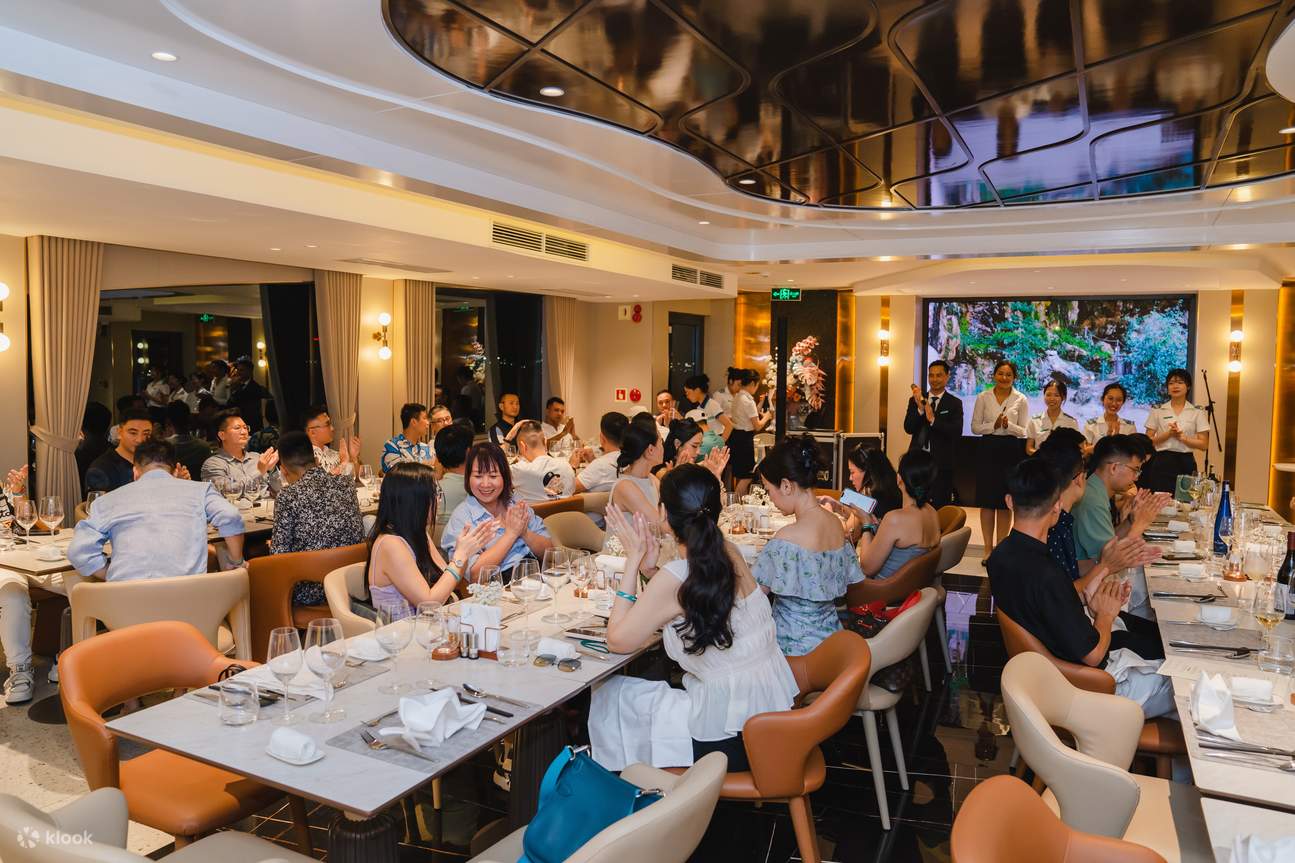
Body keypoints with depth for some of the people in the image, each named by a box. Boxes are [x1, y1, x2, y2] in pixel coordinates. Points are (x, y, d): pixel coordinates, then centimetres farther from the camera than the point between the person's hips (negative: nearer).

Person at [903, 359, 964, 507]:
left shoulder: (954, 403, 2)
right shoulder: (915, 400, 8)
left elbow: (957, 432, -10)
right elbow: (908, 428, -1)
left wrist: (933, 419, -21)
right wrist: (920, 408, -16)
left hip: (941, 463, -2)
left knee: (940, 507, -1)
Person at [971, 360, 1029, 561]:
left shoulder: (1021, 399, 3)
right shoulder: (983, 397, 3)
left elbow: (1023, 431, 1)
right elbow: (975, 427, 3)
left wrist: (1008, 425, -17)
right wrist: (994, 425, -13)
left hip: (1011, 451, 0)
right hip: (988, 449, 0)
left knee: (1005, 502, 4)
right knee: (987, 501, 1)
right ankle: (988, 549, 10)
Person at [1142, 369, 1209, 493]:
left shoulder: (1197, 413, 7)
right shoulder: (1157, 411, 7)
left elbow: (1204, 445, 2)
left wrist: (1182, 437, -12)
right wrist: (1168, 434, -12)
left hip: (1185, 463, 0)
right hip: (1161, 463, 0)